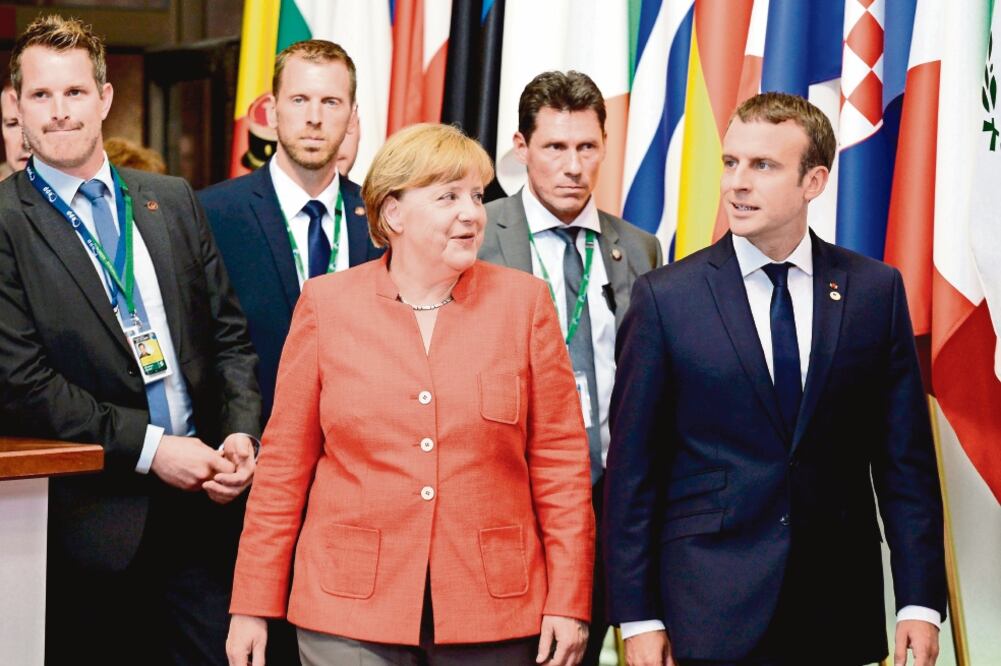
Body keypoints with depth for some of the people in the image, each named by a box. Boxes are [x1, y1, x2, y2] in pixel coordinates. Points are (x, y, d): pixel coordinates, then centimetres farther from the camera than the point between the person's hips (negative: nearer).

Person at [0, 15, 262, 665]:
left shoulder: (173, 201, 12)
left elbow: (229, 334, 13)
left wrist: (240, 434, -3)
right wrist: (149, 447, -14)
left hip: (203, 500, 4)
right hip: (97, 520, -4)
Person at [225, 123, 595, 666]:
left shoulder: (523, 301, 3)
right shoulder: (327, 303, 3)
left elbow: (560, 459, 2)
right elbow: (285, 462, 4)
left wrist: (568, 602, -1)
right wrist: (253, 605, 2)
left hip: (494, 613, 1)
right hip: (351, 607, 0)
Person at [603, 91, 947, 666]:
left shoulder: (876, 290, 3)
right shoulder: (666, 297, -2)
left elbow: (904, 457, 4)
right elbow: (633, 468, -1)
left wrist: (921, 601, -2)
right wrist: (637, 617, -4)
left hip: (842, 602, 2)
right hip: (711, 615, -1)